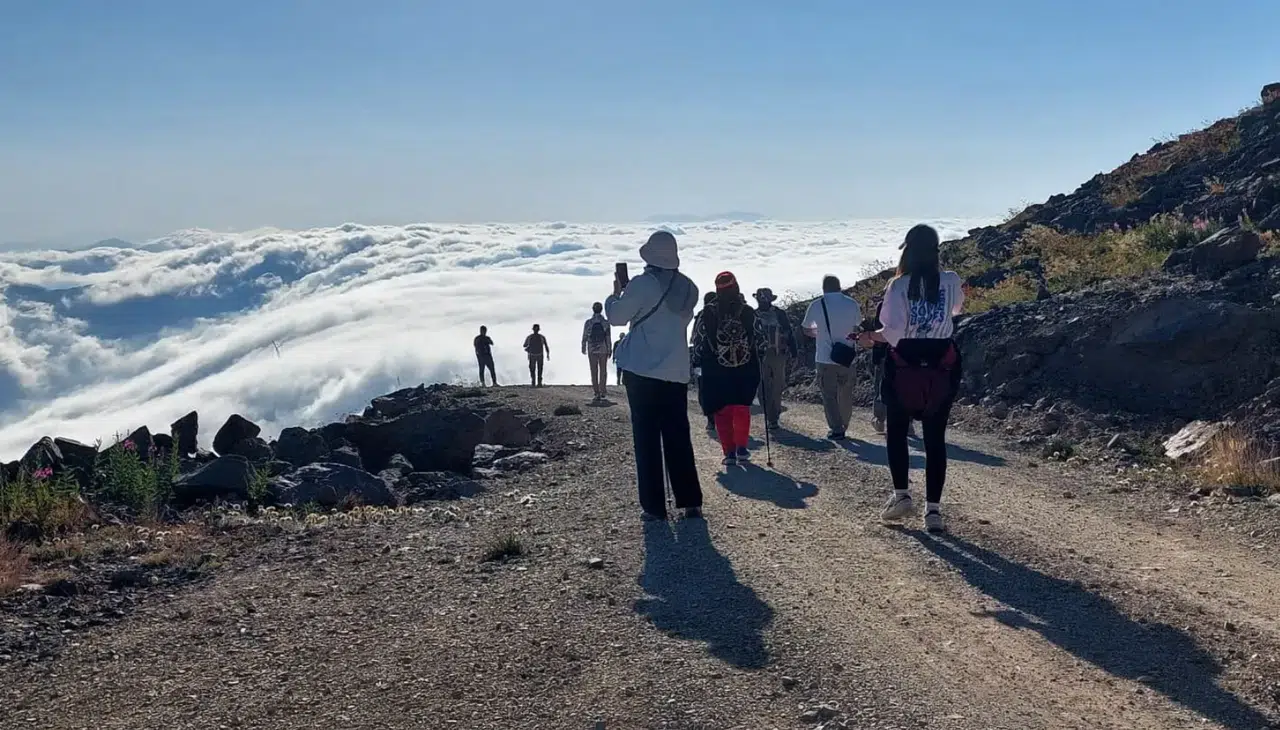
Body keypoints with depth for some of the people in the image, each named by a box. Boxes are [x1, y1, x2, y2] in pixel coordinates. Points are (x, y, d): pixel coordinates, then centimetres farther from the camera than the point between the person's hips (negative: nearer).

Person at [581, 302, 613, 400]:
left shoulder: (588, 323, -3)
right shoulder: (605, 322, -4)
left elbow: (584, 337, 0)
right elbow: (608, 338, -5)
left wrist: (583, 348, 13)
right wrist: (610, 350, 1)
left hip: (592, 350, 0)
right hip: (603, 350, 0)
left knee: (594, 371, 4)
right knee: (603, 371, 8)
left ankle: (596, 392, 0)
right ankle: (602, 391, -1)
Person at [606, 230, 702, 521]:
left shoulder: (642, 285, -12)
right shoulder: (688, 288, 5)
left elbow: (616, 316, -4)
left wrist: (616, 292, 15)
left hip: (642, 371, -5)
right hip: (677, 372, 5)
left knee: (647, 439, 2)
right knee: (678, 437, 11)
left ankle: (654, 507, 3)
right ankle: (690, 502, 10)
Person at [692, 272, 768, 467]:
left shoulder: (707, 313, -6)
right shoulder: (749, 313, -2)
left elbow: (698, 341, -4)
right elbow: (760, 339, 1)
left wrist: (700, 360, 8)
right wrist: (758, 360, 14)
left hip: (716, 371, -1)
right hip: (745, 370, 1)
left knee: (722, 411, 6)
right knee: (742, 408, 14)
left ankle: (729, 452, 3)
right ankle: (741, 448, 12)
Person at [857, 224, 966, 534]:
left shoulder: (899, 285, -11)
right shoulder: (951, 281, 0)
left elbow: (893, 331, -18)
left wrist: (872, 337, 1)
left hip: (904, 365, -2)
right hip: (942, 366, 2)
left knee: (896, 431, 17)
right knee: (935, 438, 5)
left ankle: (901, 495, 13)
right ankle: (933, 509, 3)